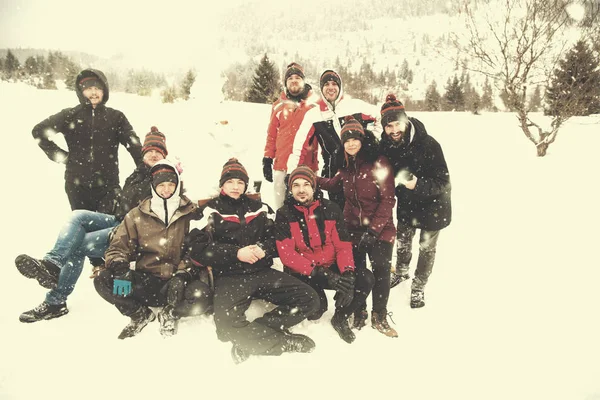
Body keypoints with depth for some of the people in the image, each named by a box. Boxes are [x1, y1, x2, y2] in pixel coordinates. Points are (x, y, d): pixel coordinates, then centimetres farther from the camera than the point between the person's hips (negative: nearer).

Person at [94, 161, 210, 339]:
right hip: (146, 282, 2)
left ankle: (170, 314, 1)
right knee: (102, 280, -21)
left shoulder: (191, 214, 4)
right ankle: (140, 315, 4)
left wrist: (183, 273, -19)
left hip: (178, 283, -2)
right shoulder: (137, 215, 8)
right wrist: (120, 271, -16)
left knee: (202, 295, -34)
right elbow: (118, 247, 6)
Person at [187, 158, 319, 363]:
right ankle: (287, 342, -15)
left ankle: (252, 337, -16)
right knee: (228, 325, -32)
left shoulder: (260, 208, 16)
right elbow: (198, 249, -4)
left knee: (309, 298, -14)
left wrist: (264, 248, -9)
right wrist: (236, 253, -15)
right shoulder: (211, 211, 6)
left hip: (262, 272, 4)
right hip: (229, 276, -4)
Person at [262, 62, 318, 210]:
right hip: (282, 165, 2)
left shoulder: (315, 104, 5)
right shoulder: (279, 105, 10)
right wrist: (267, 160, 9)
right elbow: (271, 134, 13)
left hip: (307, 165, -2)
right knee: (281, 205, 7)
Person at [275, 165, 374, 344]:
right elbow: (287, 254, -16)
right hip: (302, 273, -3)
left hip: (331, 268, 3)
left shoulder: (331, 209, 1)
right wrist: (321, 274, -25)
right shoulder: (284, 214, -7)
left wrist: (347, 272, -22)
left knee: (365, 279, -20)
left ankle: (340, 318, 8)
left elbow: (343, 245, -2)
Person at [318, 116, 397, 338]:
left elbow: (388, 200, -15)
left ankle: (379, 318, 18)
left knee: (381, 273, -1)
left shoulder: (379, 162, -12)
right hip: (353, 228, 5)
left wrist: (373, 228, -21)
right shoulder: (347, 166, 7)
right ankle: (359, 315, 25)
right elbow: (333, 184, 28)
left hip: (380, 229, -4)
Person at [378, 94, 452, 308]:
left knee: (427, 247, 12)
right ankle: (401, 271, 50)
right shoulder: (385, 145, -17)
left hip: (432, 203, -4)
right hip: (406, 203, 4)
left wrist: (418, 185, -44)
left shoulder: (428, 144, -32)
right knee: (402, 241, 21)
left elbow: (442, 182, -30)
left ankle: (418, 287, 32)